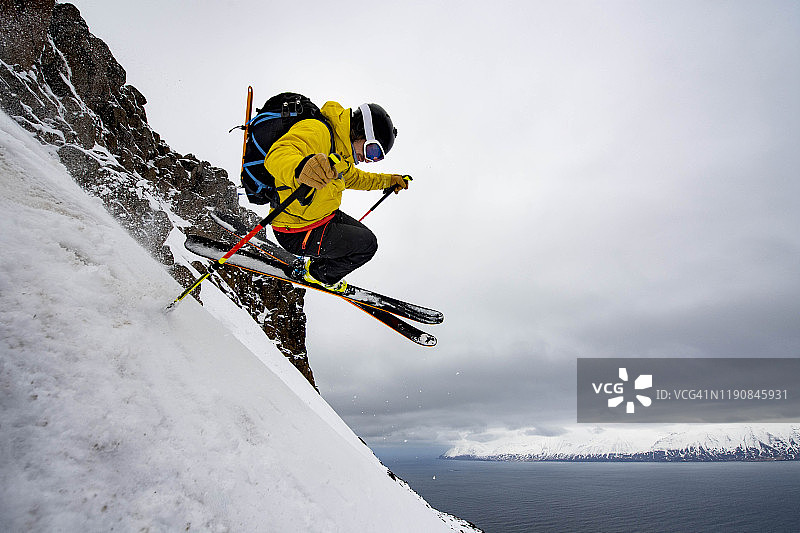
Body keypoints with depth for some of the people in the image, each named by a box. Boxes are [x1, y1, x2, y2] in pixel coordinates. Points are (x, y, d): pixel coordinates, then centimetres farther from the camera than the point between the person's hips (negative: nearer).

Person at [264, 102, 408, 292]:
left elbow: (352, 177, 28)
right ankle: (319, 274, 15)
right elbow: (278, 155, -44)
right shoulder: (316, 132, -24)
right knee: (367, 244, -7)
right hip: (297, 234, -10)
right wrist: (300, 168, -65)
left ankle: (315, 261, 34)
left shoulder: (342, 146, 8)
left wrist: (388, 180, 31)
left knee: (363, 235, 20)